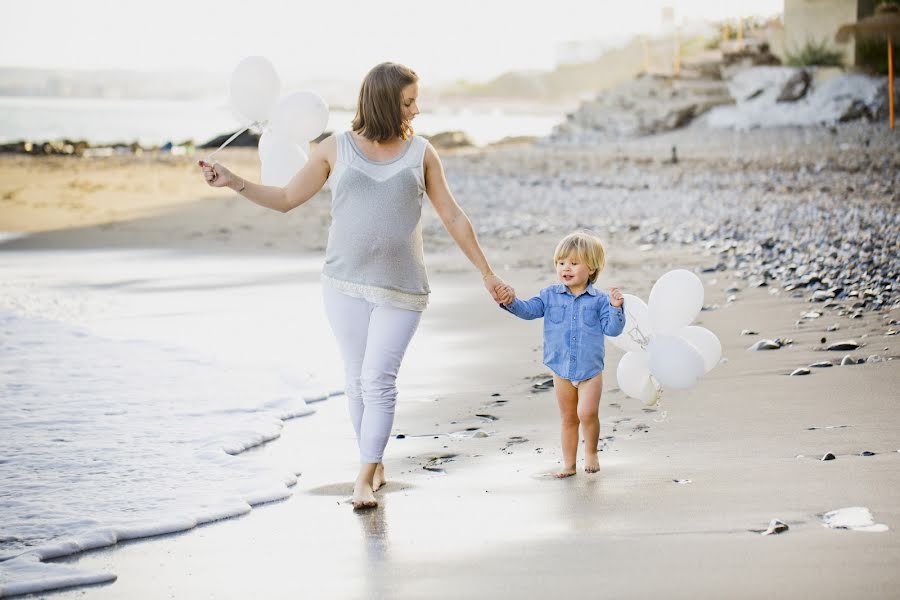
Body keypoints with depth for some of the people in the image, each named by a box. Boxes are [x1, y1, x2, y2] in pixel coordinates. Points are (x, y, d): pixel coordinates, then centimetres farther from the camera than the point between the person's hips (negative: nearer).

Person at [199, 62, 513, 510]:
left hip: (400, 289, -1)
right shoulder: (336, 149, 2)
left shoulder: (421, 153, 4)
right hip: (345, 284, 1)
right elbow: (286, 199, 7)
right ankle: (375, 464, 21)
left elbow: (453, 218, 9)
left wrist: (487, 274, 11)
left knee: (379, 379, -10)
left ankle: (365, 479, -9)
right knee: (357, 380, 6)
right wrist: (233, 183, -6)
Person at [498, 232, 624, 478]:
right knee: (568, 418, 11)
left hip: (590, 369, -3)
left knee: (587, 412, -16)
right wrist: (511, 302, -22)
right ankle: (568, 463, 21)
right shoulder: (551, 296, 3)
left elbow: (612, 329, -5)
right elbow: (528, 310, -4)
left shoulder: (599, 300, -3)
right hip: (561, 370, 3)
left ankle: (591, 453, 8)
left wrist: (616, 308, -21)